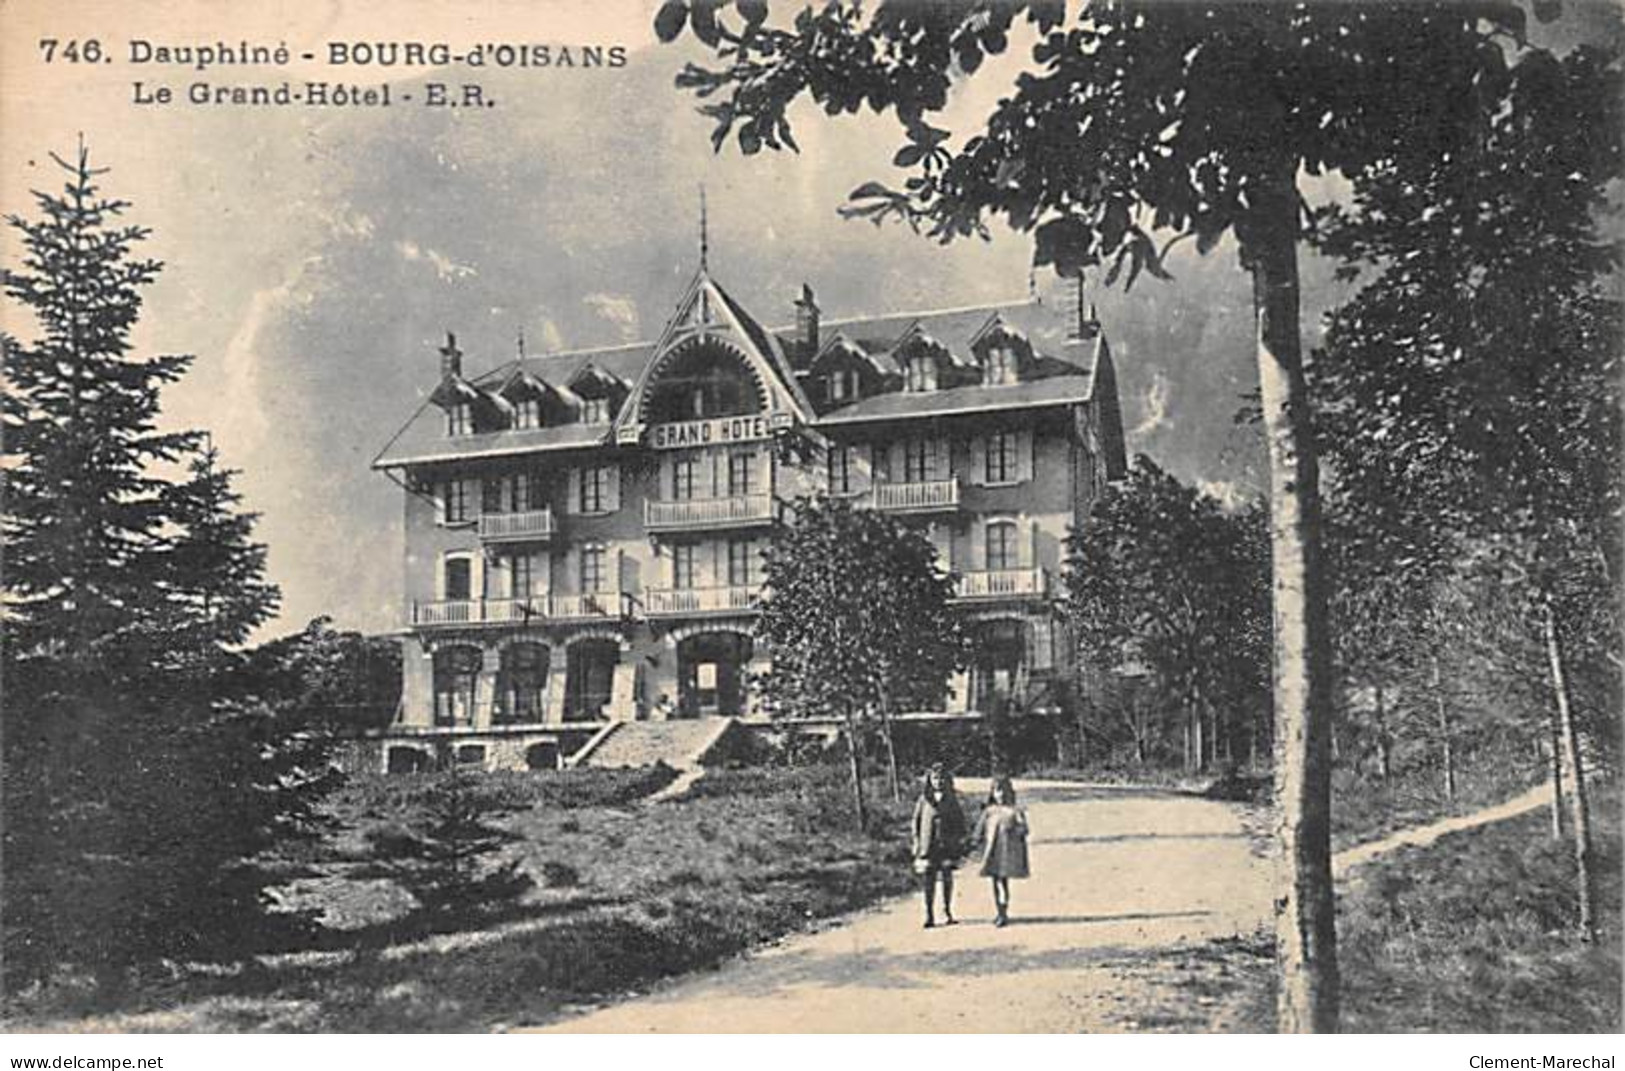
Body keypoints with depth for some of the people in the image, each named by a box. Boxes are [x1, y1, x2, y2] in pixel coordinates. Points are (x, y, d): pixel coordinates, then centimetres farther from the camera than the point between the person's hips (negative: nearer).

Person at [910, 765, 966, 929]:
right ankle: (929, 914, 3)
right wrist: (917, 840, 1)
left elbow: (960, 820, 9)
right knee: (928, 879, -2)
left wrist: (960, 840, 3)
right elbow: (916, 820, 7)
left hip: (948, 843, 1)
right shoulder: (924, 799, 3)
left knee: (947, 877, 4)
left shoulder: (951, 799, 5)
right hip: (928, 844, -1)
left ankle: (947, 912, 16)